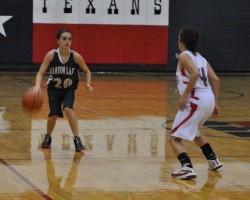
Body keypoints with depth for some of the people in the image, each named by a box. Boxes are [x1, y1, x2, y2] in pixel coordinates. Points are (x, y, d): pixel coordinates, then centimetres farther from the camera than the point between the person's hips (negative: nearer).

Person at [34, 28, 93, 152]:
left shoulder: (75, 56, -19)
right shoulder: (51, 55, -20)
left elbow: (86, 71, -3)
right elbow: (41, 73, -21)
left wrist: (88, 84, -19)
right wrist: (37, 85, -40)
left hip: (69, 89, -1)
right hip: (54, 88, 1)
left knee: (68, 108, -25)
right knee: (54, 114, -7)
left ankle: (77, 139, -16)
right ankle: (48, 137, 23)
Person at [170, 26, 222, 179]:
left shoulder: (184, 56, -4)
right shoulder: (201, 58, 19)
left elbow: (195, 74, -22)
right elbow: (215, 80, 14)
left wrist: (184, 96, -17)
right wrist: (215, 103, 16)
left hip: (196, 100, -9)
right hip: (209, 98, 9)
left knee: (175, 139, -8)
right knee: (194, 131, 36)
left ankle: (188, 168, -28)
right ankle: (213, 160, 41)